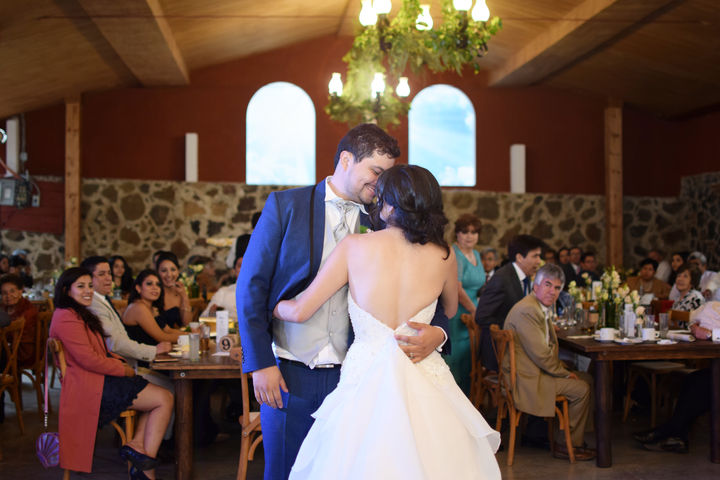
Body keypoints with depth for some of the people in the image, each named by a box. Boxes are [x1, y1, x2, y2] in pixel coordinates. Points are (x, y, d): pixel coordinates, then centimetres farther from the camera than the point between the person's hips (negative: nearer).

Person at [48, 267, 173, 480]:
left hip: (100, 380, 11)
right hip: (91, 387, -11)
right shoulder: (66, 318, -14)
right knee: (164, 399, -14)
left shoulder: (80, 314, 21)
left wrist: (118, 360, 6)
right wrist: (123, 369, -10)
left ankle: (137, 444, -8)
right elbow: (88, 360, -20)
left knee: (162, 397, 2)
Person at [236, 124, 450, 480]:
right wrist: (261, 363, -7)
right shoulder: (285, 206, -2)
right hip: (288, 374, -2)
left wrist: (437, 332, -15)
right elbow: (251, 284, -3)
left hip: (351, 377, 2)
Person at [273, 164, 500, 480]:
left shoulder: (354, 247, -8)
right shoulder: (444, 257, -2)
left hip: (364, 382, -2)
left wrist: (270, 306, 18)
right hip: (425, 388, 2)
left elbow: (300, 311, -3)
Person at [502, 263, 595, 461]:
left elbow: (549, 347, 21)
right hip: (525, 378, -11)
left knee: (586, 378, 13)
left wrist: (561, 368, 5)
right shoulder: (526, 311, -23)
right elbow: (541, 354, -24)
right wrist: (565, 373, -11)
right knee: (581, 389, -13)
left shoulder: (541, 308, 12)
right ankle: (570, 445, 4)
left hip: (534, 370, 11)